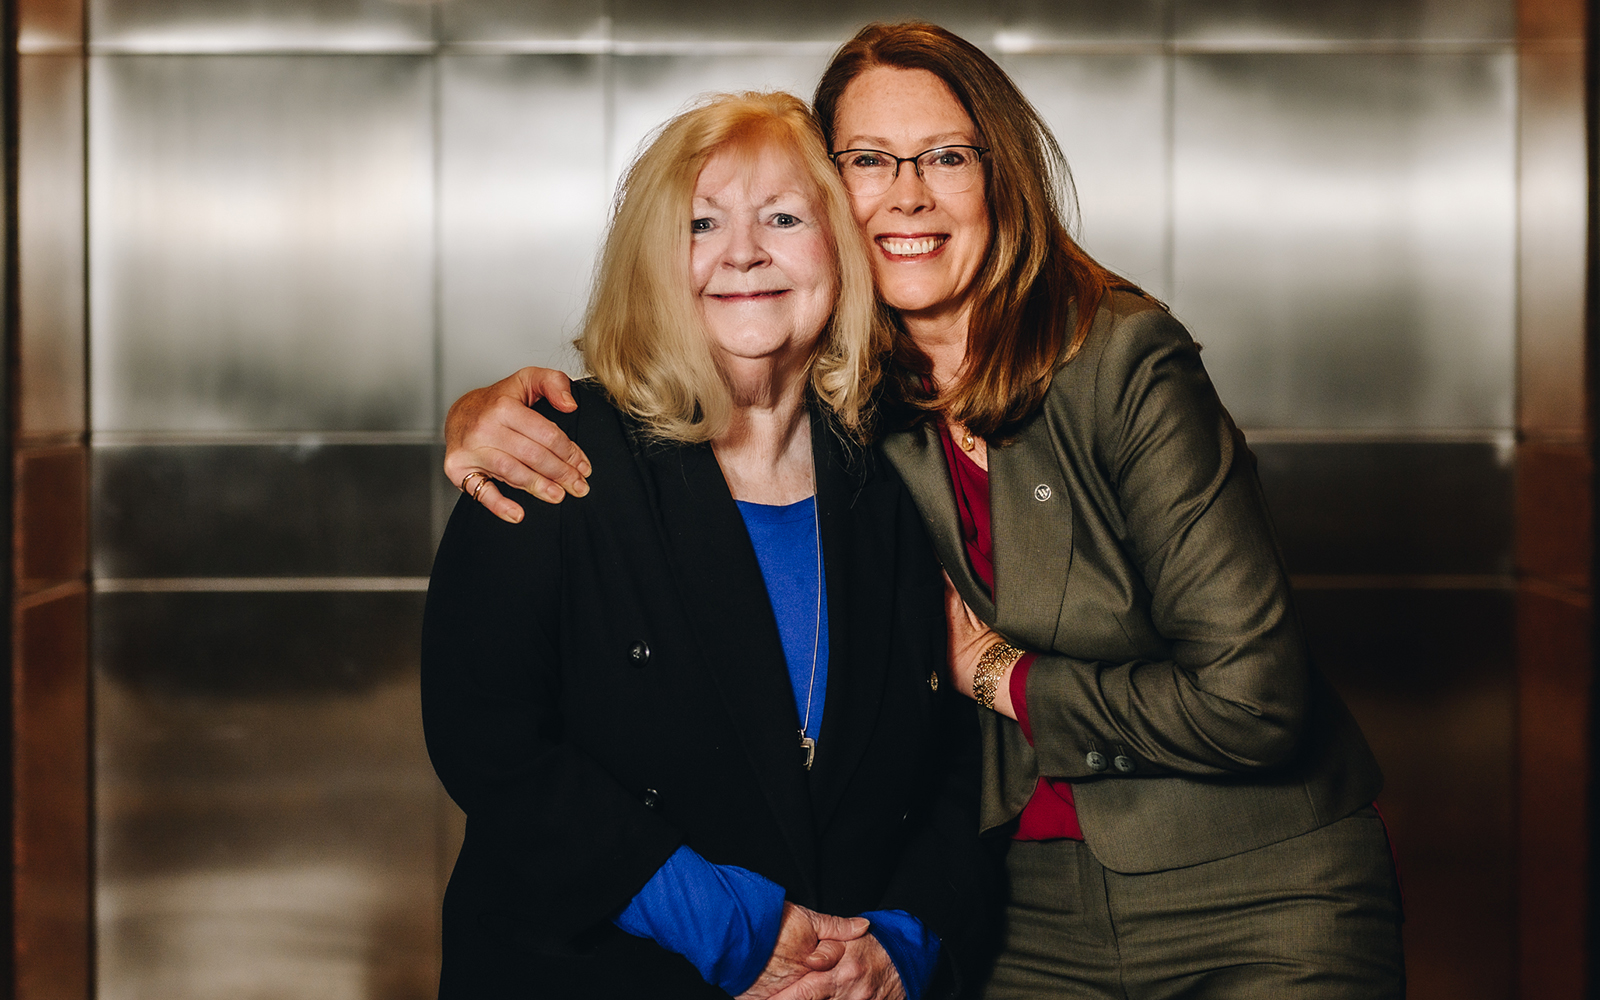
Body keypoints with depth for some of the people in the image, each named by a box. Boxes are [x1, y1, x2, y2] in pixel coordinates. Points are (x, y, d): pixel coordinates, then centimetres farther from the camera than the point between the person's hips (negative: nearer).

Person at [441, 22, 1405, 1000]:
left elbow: (1251, 698, -20)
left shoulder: (1126, 360, -17)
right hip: (1039, 914, 4)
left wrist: (1000, 675, -10)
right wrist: (492, 406, -12)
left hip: (1260, 906, -4)